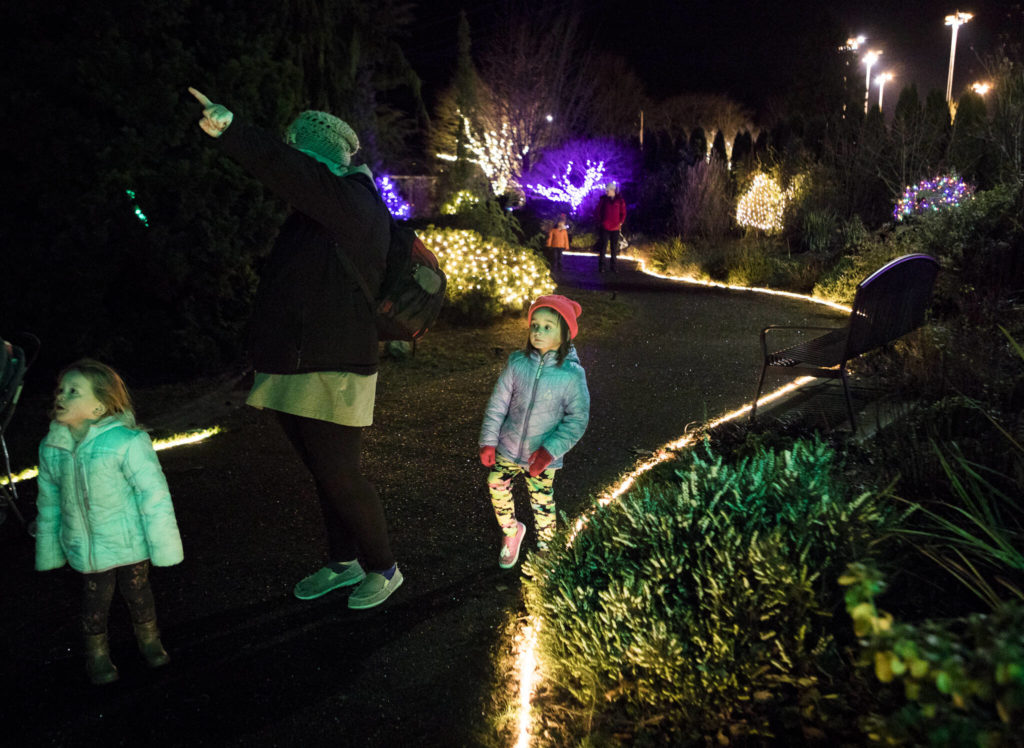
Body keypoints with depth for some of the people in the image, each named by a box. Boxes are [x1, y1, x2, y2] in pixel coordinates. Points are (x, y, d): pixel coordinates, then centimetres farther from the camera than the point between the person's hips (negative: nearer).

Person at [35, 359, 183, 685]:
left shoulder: (126, 443, -24)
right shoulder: (51, 448, -8)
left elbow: (153, 494, -18)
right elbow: (48, 502, 6)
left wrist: (163, 544, -15)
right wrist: (48, 550, 12)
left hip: (130, 543, -2)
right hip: (86, 547, 3)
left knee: (137, 591, 18)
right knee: (95, 600, 15)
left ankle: (149, 640, 44)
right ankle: (97, 653, 40)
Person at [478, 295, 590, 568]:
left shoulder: (572, 374, -18)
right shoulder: (517, 363, -12)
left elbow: (577, 419, -13)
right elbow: (497, 403, -4)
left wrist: (550, 450, -20)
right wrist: (488, 441, -4)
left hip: (542, 456, -2)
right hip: (509, 448, 2)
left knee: (542, 503, 10)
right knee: (496, 487, 10)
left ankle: (543, 546, 37)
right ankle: (512, 532, 38)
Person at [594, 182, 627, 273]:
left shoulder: (620, 200, 2)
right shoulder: (603, 199, 2)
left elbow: (623, 213, 7)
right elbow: (598, 212, 6)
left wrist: (620, 223, -3)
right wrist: (599, 222, -2)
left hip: (615, 228, 1)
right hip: (604, 228, -1)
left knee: (614, 248, 7)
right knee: (603, 247, -2)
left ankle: (613, 267, 15)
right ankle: (601, 266, 2)